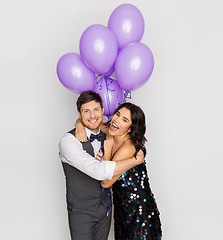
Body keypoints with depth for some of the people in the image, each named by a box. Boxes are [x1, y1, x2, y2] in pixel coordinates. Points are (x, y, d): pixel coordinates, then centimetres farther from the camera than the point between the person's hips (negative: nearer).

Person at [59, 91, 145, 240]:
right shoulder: (68, 141, -23)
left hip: (105, 209, 6)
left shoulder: (105, 136, 1)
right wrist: (137, 160, -25)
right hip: (82, 212, -6)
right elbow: (99, 171, -35)